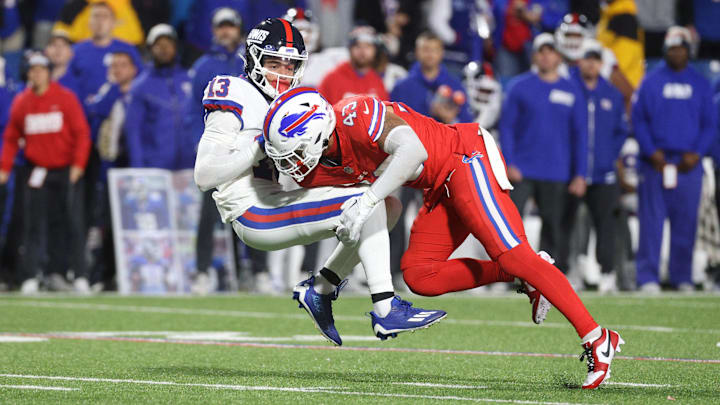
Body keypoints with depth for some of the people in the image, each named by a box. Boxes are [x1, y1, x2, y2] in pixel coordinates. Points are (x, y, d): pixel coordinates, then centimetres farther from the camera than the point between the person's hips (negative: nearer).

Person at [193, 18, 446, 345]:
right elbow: (205, 176, -15)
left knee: (389, 206, 5)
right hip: (254, 214, -9)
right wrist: (262, 146, -18)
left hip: (282, 203, 9)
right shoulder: (236, 101, -7)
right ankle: (386, 311, -26)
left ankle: (320, 289, 9)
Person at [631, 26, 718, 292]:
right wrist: (651, 152, -8)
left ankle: (682, 278, 9)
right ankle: (648, 277, -4)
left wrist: (697, 153, -4)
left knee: (686, 222, 2)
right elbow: (638, 119, 4)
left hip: (689, 163, 2)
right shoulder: (651, 82, 6)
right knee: (652, 220, -5)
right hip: (655, 161, -2)